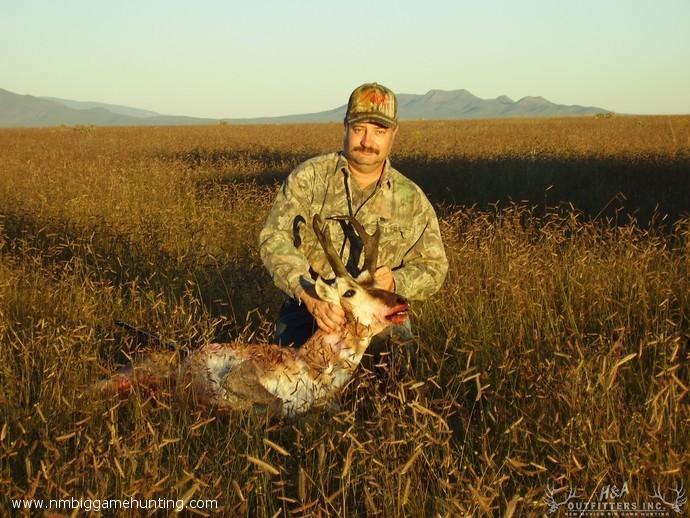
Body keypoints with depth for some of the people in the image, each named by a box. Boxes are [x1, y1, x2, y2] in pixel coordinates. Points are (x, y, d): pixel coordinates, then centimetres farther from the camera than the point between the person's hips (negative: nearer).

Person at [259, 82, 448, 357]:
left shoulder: (412, 199, 6)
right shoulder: (308, 177, -1)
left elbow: (433, 267, 9)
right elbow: (274, 239, -10)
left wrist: (395, 281, -15)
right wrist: (310, 295, -26)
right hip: (307, 312, -2)